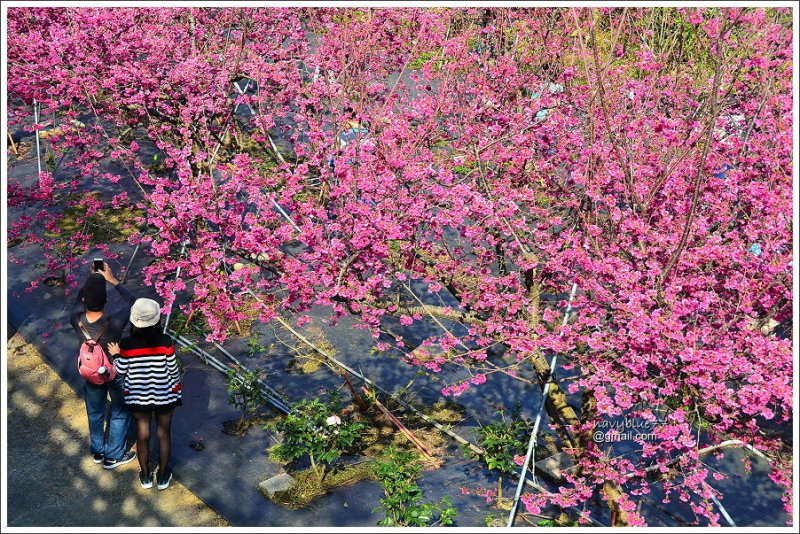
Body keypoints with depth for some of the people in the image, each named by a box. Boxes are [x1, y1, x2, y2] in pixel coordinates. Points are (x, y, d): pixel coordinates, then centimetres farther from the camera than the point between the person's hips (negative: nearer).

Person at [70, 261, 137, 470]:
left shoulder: (76, 320, -28)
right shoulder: (114, 323, -38)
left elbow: (79, 299, -3)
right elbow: (132, 301, -19)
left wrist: (92, 278, -7)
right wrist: (112, 279, -15)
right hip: (116, 374, -3)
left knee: (95, 413, 27)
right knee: (119, 414, 22)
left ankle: (97, 451, 48)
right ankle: (114, 456, 38)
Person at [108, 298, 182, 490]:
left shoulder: (126, 344, -21)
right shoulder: (165, 342, -23)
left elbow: (121, 370, -9)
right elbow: (173, 370, -12)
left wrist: (116, 355, 8)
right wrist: (177, 385, 7)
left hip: (138, 397, 1)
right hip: (164, 395, -1)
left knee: (143, 435, 21)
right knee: (164, 434, 20)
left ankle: (145, 476, 39)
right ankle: (163, 476, 36)